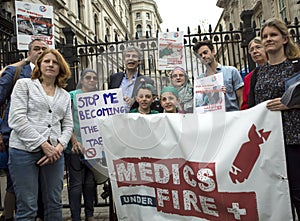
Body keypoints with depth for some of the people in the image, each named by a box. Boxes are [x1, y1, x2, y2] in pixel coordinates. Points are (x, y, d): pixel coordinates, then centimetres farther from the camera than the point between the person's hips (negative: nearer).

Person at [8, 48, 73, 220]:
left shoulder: (65, 95, 18)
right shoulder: (24, 85, 5)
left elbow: (68, 125, 12)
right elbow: (17, 119, -7)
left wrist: (59, 147, -7)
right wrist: (43, 144, -12)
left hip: (54, 153, 4)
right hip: (25, 150, -4)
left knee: (54, 204, 8)